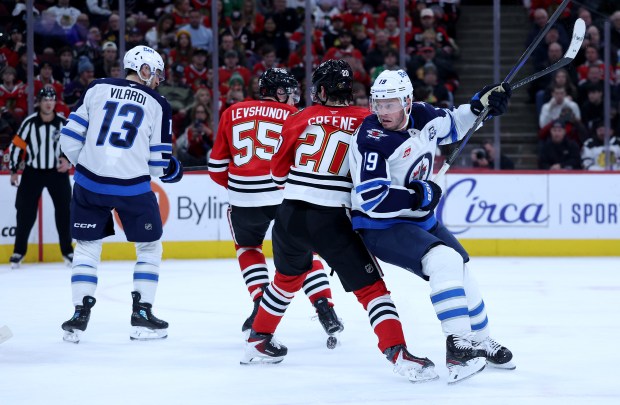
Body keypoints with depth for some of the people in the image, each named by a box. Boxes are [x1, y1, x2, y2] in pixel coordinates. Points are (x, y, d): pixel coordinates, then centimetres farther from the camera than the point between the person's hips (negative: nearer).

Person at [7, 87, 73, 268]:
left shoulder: (63, 123, -4)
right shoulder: (29, 123, -8)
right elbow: (17, 146, -3)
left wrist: (67, 160, -14)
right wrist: (14, 170, -5)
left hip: (57, 172, 1)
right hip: (33, 172, -1)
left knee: (64, 210, -2)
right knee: (26, 212, -1)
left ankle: (67, 251, 9)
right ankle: (19, 251, 10)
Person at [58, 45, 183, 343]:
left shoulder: (97, 89, 5)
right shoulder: (157, 104, 2)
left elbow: (70, 137, 4)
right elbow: (158, 161, 2)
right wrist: (172, 170, 24)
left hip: (89, 184, 2)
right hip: (133, 186, -2)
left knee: (87, 246, 16)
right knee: (150, 247, 17)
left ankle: (80, 315, 9)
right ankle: (141, 314, 13)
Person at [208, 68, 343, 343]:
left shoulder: (232, 114, 13)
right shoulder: (291, 117, 6)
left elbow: (217, 168, 14)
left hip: (244, 197, 1)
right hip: (285, 195, -1)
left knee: (247, 247, 27)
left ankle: (260, 306, 12)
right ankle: (326, 312, 3)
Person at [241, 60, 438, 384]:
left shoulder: (300, 119, 8)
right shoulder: (366, 122, 2)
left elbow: (279, 171, 15)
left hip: (290, 215, 4)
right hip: (332, 221, -4)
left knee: (287, 278, 29)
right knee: (371, 288, 0)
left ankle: (257, 342, 39)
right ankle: (398, 355, -16)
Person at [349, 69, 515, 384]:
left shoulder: (422, 116, -5)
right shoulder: (372, 141, -27)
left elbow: (451, 125, 19)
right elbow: (372, 199, -32)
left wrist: (479, 105, 5)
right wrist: (421, 196, -25)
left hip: (418, 217, 8)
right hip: (380, 227, -8)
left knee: (460, 271, 16)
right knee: (444, 261, -28)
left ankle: (480, 342, 38)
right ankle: (458, 347, -32)